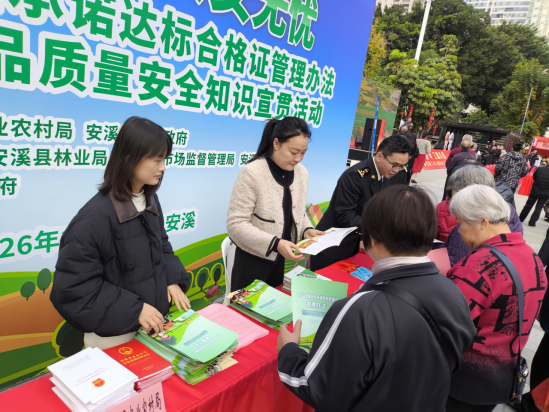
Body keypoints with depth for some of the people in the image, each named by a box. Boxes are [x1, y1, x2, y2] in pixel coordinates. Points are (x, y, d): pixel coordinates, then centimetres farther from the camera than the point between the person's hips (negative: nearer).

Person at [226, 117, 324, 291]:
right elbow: (235, 224, -19)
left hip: (287, 262, 5)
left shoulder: (302, 173, 1)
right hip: (254, 262, -5)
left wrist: (306, 230, -8)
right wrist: (275, 243, -27)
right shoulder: (252, 173, -18)